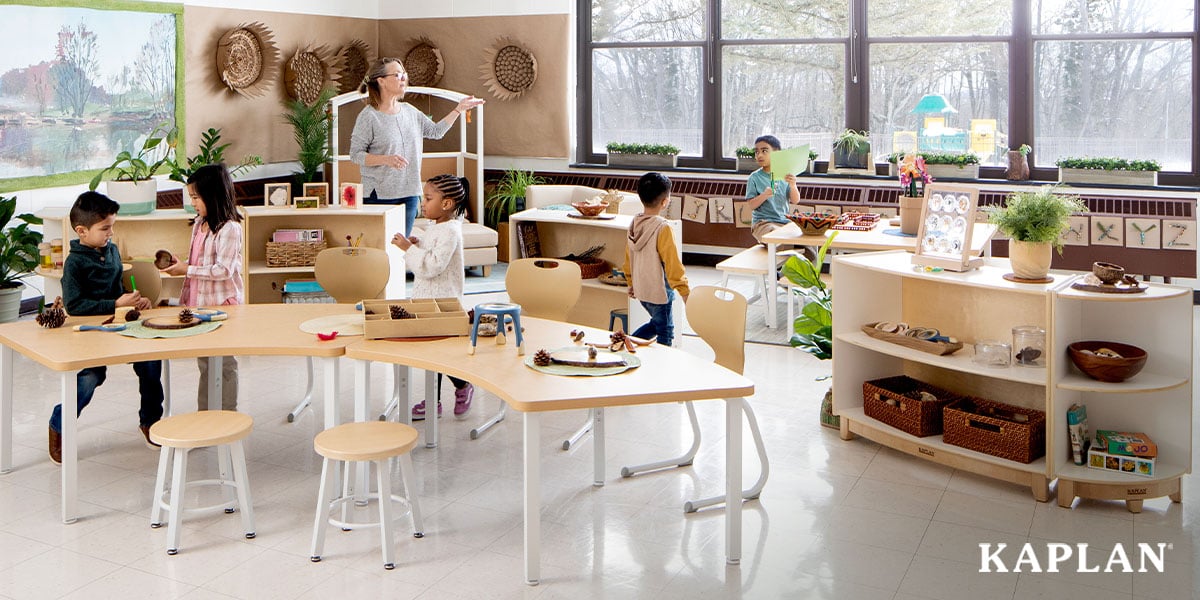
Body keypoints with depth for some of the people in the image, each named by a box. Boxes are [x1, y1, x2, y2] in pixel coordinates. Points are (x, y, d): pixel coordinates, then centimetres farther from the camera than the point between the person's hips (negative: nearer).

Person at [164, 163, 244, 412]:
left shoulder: (229, 229, -16)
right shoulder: (199, 224, 11)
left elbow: (223, 270, -22)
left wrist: (187, 270, -19)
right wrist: (179, 265, 3)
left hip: (223, 304, -9)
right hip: (199, 303, 9)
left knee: (224, 363, 2)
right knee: (204, 362, 16)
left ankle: (227, 415, 12)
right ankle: (204, 413, 26)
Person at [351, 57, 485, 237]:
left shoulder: (410, 111, 10)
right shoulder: (369, 116, -9)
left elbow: (436, 131, 17)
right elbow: (356, 154, -11)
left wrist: (459, 109, 11)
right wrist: (386, 159, -25)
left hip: (409, 193, 6)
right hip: (379, 195, -5)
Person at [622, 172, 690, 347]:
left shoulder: (634, 224, 1)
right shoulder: (662, 228, -22)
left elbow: (628, 258, 11)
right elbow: (672, 262, -21)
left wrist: (631, 283, 23)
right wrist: (685, 291, -15)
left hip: (640, 289, 8)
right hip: (658, 291, -7)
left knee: (656, 323, 25)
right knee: (665, 332, 6)